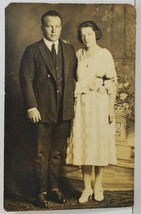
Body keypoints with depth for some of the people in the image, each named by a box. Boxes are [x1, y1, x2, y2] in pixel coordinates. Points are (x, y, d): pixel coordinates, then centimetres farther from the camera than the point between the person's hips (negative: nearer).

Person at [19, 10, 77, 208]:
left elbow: (74, 77, 11)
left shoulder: (69, 50, 10)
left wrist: (73, 102, 2)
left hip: (64, 111, 4)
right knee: (42, 154, 5)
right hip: (42, 111, -3)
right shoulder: (32, 51, -2)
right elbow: (26, 80, -6)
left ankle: (55, 188, 26)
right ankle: (42, 192, 16)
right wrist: (31, 107, -12)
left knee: (58, 153, 13)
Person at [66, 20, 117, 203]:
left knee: (100, 142, 0)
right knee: (83, 143, 1)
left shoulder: (105, 54, 0)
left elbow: (113, 82, -3)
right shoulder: (78, 55, 11)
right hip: (82, 104, 3)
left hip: (100, 102, -3)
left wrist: (111, 107, -10)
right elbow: (73, 79, 10)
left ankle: (98, 186, 14)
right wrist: (72, 104, 1)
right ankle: (87, 187, 10)